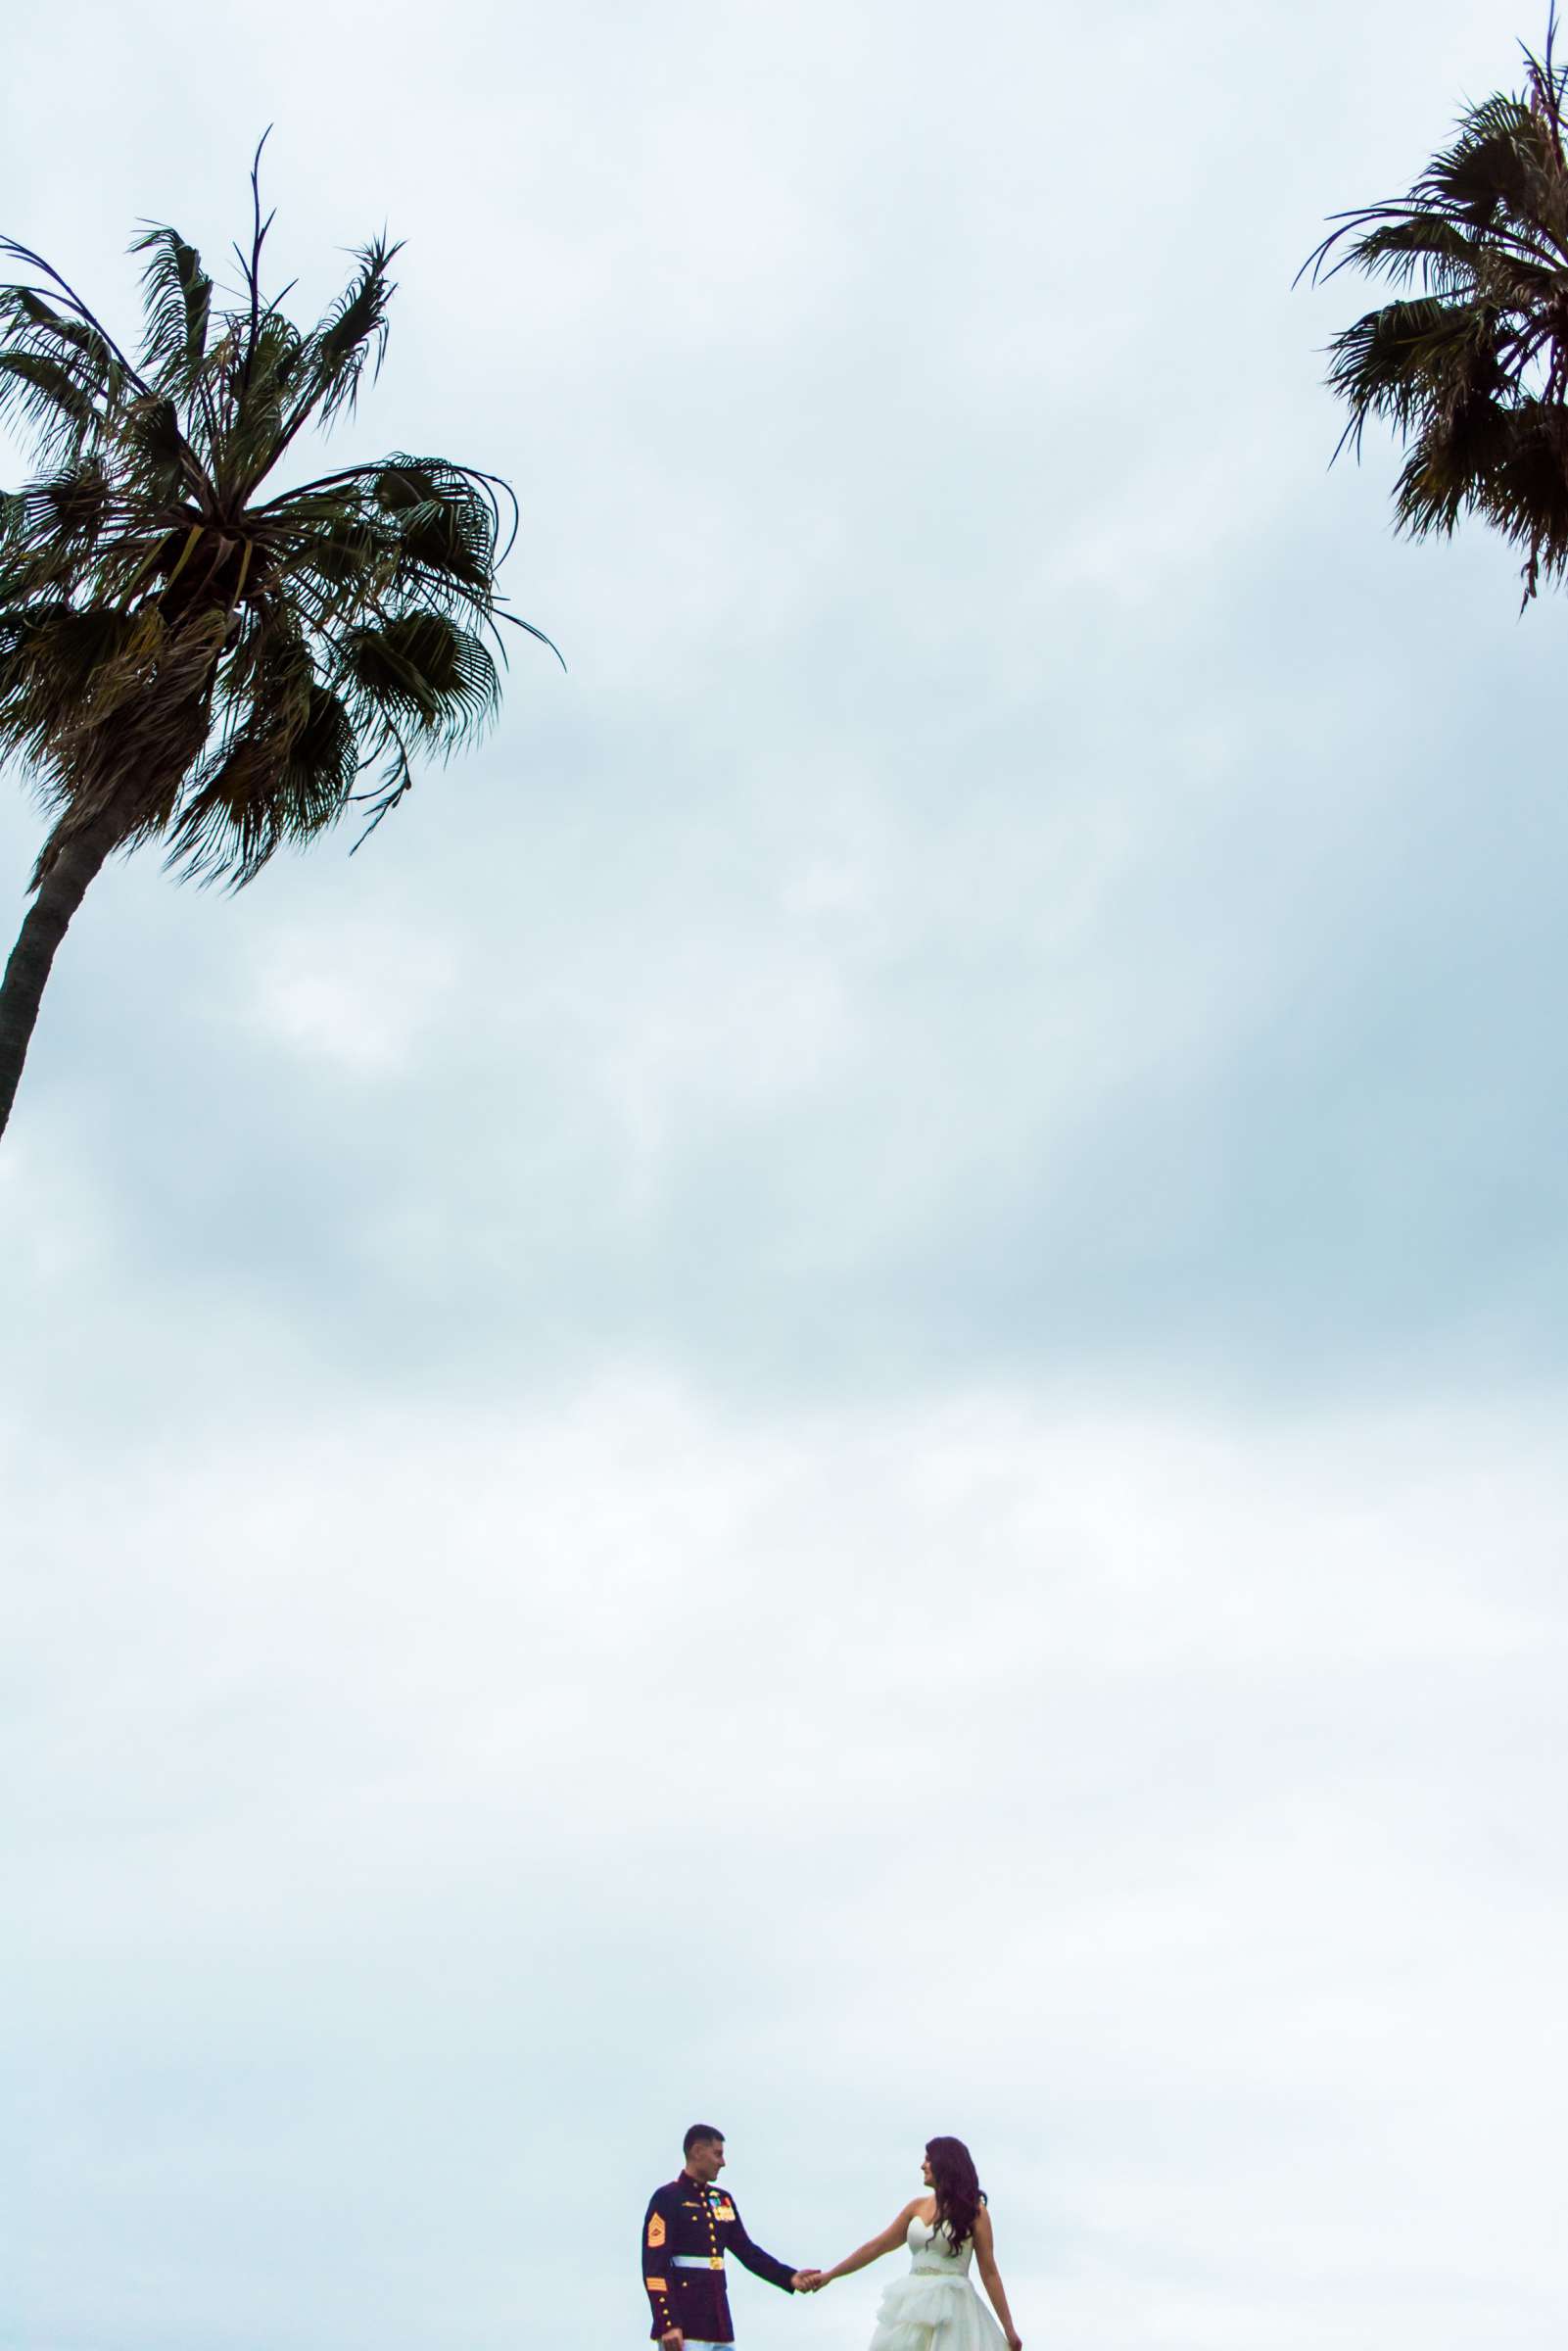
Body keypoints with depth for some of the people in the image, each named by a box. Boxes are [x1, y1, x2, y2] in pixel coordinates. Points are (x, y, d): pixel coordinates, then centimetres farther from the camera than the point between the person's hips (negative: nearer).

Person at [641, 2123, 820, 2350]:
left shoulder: (722, 2200, 16)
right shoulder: (667, 2199, -7)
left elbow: (747, 2251, 14)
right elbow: (654, 2268, -13)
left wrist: (790, 2277, 2)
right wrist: (668, 2324, -21)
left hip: (719, 2321, 8)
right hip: (684, 2325, -8)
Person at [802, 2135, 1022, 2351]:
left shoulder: (973, 2211, -2)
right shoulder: (917, 2206, 11)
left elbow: (989, 2272, -1)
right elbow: (876, 2247, 14)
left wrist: (1009, 2328, -3)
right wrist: (830, 2275, 14)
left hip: (952, 2308, -5)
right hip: (912, 2305, 5)